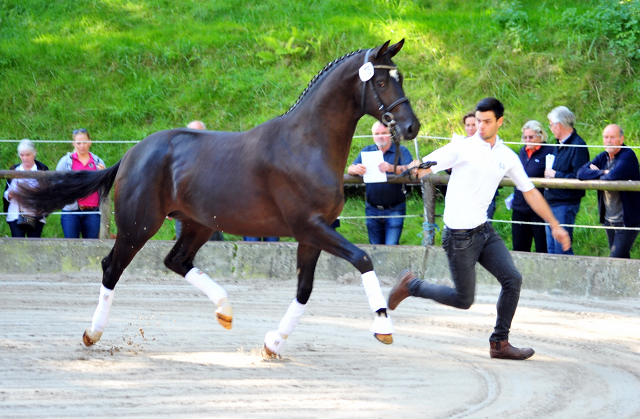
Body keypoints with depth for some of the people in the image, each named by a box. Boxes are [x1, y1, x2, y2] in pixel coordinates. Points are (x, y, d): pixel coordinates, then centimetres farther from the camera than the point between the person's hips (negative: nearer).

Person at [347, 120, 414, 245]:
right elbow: (349, 169, 1)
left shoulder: (401, 151, 0)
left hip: (394, 210, -4)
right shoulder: (367, 151, 11)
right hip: (372, 210, 4)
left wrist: (392, 168, -38)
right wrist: (356, 169, -26)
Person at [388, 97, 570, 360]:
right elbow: (422, 167, -14)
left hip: (484, 230, 6)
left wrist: (555, 225, 16)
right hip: (459, 235, -6)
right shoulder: (463, 149, -9)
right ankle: (411, 285, 19)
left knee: (512, 280, -7)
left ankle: (499, 343, 3)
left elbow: (530, 193, 15)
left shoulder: (508, 157, 7)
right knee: (463, 300, -2)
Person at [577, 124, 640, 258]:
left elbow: (612, 177, -28)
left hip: (627, 221, -8)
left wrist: (596, 173, -6)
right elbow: (581, 173, -2)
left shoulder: (628, 156, -13)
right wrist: (603, 172, -16)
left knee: (616, 259, -14)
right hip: (609, 220, 8)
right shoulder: (603, 157, 10)